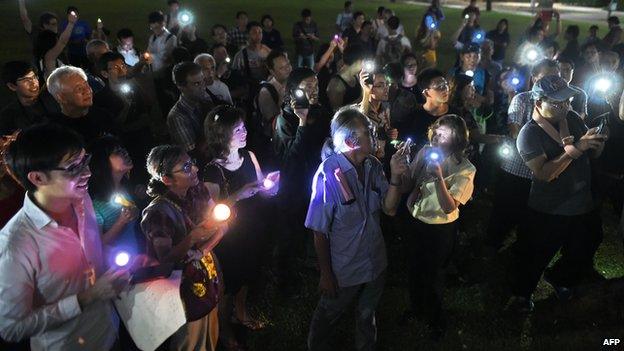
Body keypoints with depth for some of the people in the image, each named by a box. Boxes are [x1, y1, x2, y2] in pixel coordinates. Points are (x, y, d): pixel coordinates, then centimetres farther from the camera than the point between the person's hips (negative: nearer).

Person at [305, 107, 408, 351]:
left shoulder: (373, 166, -10)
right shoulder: (329, 174, -28)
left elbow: (389, 208, -6)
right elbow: (320, 231, -21)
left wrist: (395, 176, -22)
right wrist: (326, 274, -13)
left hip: (375, 263, 5)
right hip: (344, 270, -4)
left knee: (367, 315, 28)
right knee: (328, 316, 23)